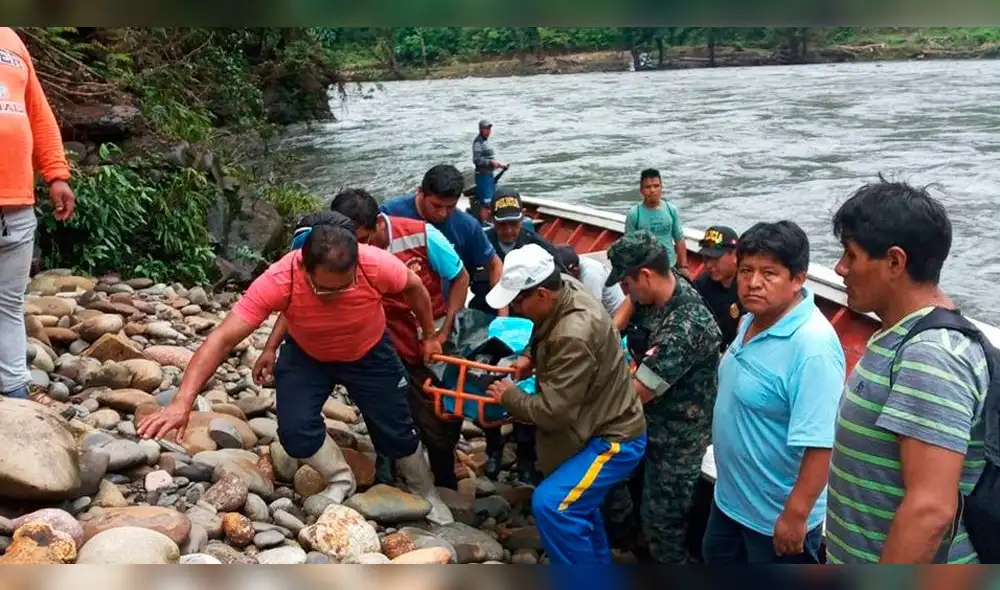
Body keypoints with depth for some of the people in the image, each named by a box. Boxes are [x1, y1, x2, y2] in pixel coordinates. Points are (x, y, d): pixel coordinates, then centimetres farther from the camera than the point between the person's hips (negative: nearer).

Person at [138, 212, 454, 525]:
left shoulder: (377, 265, -36)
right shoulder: (278, 281, -39)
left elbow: (414, 287, -12)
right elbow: (222, 339, -37)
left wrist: (429, 336, 1)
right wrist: (182, 402, -46)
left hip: (369, 353, 0)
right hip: (306, 355, 0)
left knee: (395, 431, 5)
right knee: (295, 430, -18)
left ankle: (426, 494, 35)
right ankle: (341, 479, 13)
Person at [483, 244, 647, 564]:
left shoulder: (575, 336, -35)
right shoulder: (565, 289, -6)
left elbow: (551, 411, -29)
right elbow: (548, 340, 18)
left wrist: (509, 396, -13)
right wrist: (529, 358, 0)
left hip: (613, 438, -10)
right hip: (599, 425, 10)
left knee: (551, 503, -19)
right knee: (577, 501, 25)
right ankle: (598, 565, 45)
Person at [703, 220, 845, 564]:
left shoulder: (812, 344, -31)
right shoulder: (752, 320, -1)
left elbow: (820, 443, -32)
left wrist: (795, 515, -29)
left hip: (776, 516, -9)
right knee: (718, 564, 29)